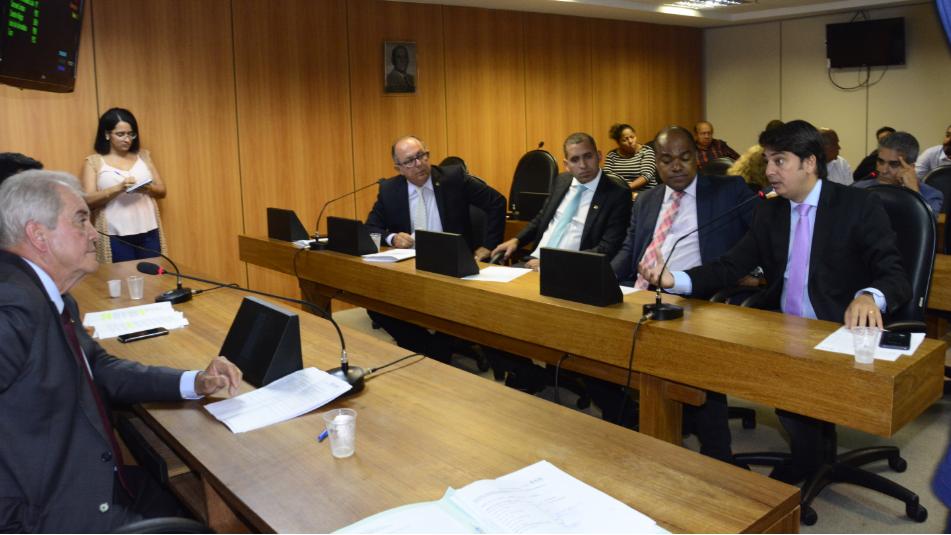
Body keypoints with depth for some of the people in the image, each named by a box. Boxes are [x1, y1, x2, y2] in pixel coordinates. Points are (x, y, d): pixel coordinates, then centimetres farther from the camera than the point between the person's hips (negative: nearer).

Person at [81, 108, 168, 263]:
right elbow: (89, 200, -6)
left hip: (148, 233, 3)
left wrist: (147, 187, -10)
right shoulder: (94, 162, 2)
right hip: (116, 237, -3)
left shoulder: (143, 156, 11)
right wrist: (117, 188, -20)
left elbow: (162, 190, 11)